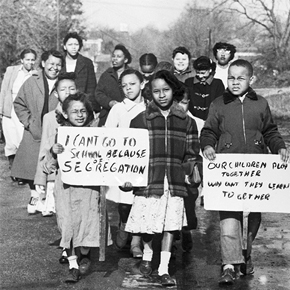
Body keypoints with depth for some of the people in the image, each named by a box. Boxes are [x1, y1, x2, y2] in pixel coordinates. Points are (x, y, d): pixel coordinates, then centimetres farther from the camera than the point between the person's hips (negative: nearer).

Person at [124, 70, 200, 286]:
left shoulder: (186, 122, 9)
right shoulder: (140, 120, 5)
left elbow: (191, 154, 11)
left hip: (175, 181, 1)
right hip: (148, 179, -1)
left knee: (170, 225, 1)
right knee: (148, 223, 1)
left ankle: (164, 269, 12)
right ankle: (147, 257, 29)